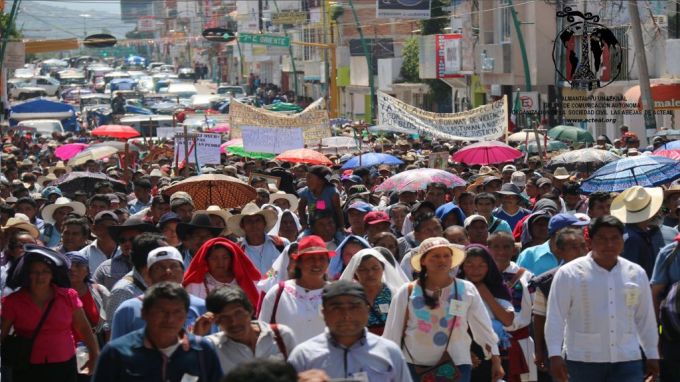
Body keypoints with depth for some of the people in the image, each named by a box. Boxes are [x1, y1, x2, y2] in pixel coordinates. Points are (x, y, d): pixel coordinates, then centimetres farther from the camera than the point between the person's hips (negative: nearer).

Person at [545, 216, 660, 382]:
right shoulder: (569, 273, -4)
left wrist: (652, 355, 17)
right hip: (583, 360, -2)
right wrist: (555, 355, -10)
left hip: (627, 361, 2)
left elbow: (646, 318, 16)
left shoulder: (636, 274, 9)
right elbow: (555, 317, -4)